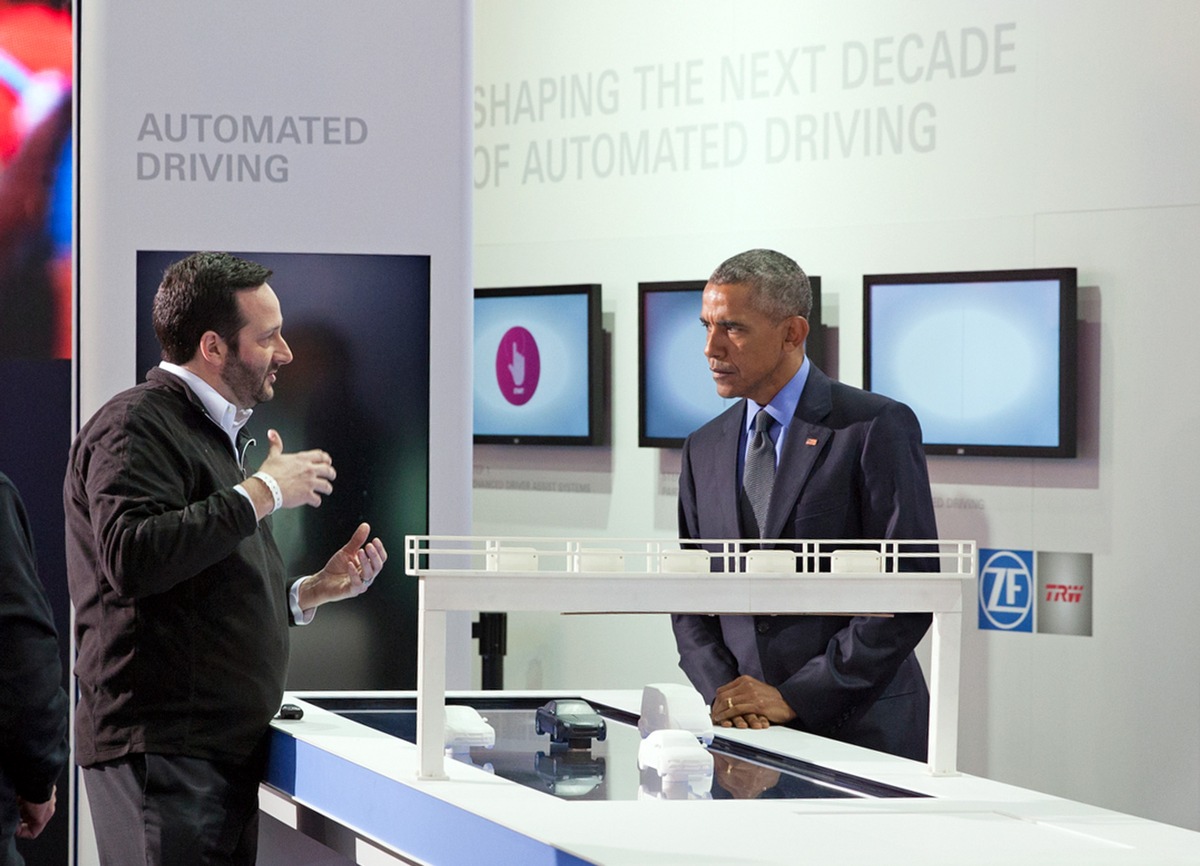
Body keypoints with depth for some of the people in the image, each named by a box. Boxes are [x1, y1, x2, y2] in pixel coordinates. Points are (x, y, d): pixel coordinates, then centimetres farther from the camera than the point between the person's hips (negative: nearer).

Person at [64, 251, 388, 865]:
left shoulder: (217, 433, 24)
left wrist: (311, 592, 16)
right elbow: (132, 556, -26)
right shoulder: (136, 426, -7)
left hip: (226, 748, 9)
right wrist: (262, 493, -17)